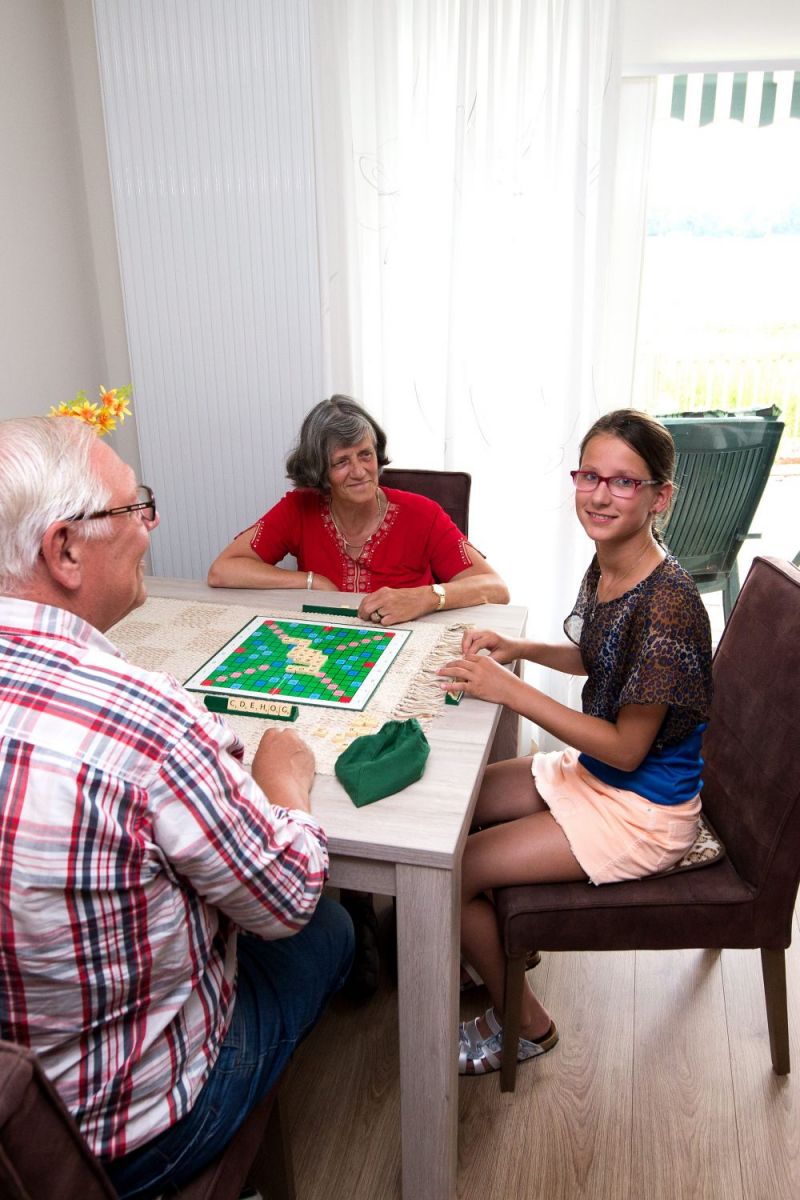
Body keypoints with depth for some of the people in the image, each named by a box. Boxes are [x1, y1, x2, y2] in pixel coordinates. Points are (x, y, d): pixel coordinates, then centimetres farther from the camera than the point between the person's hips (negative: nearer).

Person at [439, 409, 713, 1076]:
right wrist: (521, 647, -1)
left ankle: (524, 1022, 18)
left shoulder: (668, 601, -29)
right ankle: (494, 952, 33)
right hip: (591, 770, 9)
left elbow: (627, 747, -24)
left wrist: (510, 690, -25)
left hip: (643, 810, -9)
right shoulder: (605, 568, -3)